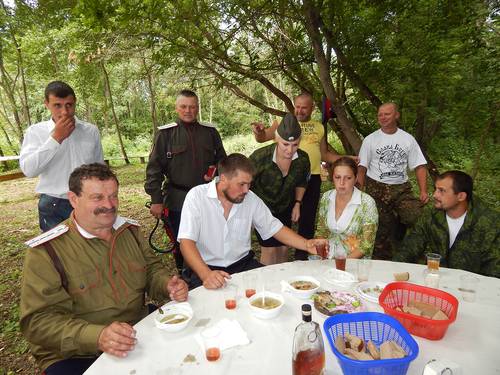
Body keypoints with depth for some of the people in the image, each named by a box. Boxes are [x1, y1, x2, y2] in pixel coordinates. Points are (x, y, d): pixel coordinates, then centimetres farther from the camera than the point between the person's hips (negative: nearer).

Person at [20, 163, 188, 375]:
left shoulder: (129, 230, 3)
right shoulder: (46, 251, -12)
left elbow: (151, 270, 11)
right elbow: (38, 320, -16)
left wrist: (168, 285, -12)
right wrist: (97, 337, -31)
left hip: (138, 337, 4)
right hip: (75, 357, -3)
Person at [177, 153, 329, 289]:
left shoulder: (251, 199, -1)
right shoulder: (197, 196, -13)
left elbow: (274, 228, 6)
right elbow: (186, 242, -21)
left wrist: (306, 244, -9)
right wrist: (206, 274, -37)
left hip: (243, 264, 4)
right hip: (205, 268, -4)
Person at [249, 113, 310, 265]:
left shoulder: (303, 159, -15)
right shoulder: (260, 157, -28)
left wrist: (297, 204, 1)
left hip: (285, 209, 4)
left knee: (283, 248, 11)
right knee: (269, 249, -5)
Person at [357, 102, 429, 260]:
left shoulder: (408, 139, 8)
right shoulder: (370, 139, 5)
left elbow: (419, 166, 6)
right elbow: (362, 168, 1)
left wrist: (423, 191, -8)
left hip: (401, 188, 2)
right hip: (376, 189, -1)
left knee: (416, 215, -21)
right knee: (382, 229, -1)